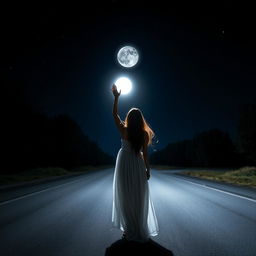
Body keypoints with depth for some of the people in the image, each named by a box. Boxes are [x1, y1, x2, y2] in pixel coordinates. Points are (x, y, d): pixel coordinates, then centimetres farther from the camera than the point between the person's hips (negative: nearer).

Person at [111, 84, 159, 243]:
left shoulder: (124, 130, -9)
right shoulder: (144, 134, -7)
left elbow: (115, 114, 3)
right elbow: (145, 154, -7)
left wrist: (116, 97, 9)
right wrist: (148, 169, 3)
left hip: (124, 164, -1)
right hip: (138, 165, 1)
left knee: (126, 197, 8)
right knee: (139, 198, 12)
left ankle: (130, 231, 17)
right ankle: (141, 231, 24)